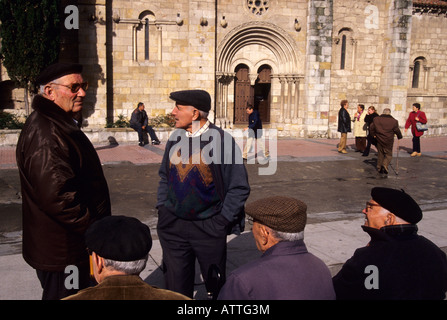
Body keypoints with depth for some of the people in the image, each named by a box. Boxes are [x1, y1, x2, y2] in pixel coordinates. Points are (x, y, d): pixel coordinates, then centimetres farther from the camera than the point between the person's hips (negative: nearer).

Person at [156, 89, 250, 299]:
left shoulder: (222, 140, -12)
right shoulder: (175, 138, 3)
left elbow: (239, 187, -8)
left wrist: (222, 221, -9)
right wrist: (162, 208, 7)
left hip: (209, 227, -4)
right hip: (173, 226, 4)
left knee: (216, 286, 15)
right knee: (176, 288, 13)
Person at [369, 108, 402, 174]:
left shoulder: (376, 119, 0)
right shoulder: (394, 121, -6)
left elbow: (371, 128, 7)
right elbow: (397, 131, 2)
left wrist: (373, 134, 22)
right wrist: (399, 137, 19)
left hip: (379, 140, 3)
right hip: (389, 141, -3)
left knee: (380, 154, 15)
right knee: (388, 154, 7)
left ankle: (379, 168, 18)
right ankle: (385, 165, -17)